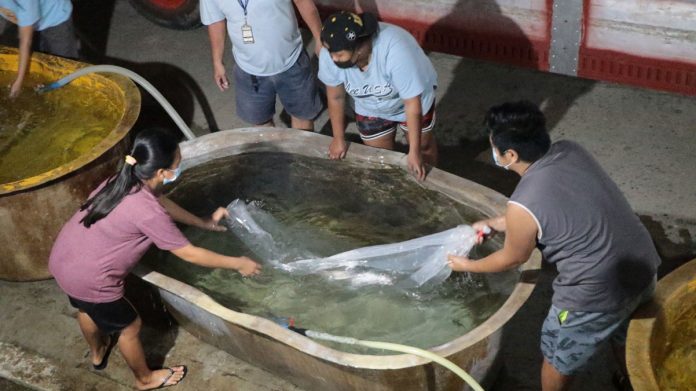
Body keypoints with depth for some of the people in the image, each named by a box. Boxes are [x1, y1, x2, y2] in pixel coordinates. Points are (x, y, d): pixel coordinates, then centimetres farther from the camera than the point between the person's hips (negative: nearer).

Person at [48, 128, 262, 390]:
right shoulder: (148, 212, -28)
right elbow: (190, 254, -18)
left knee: (86, 308, 36)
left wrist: (204, 223, 24)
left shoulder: (125, 181, -4)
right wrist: (238, 264, -6)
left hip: (62, 259, 8)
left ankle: (98, 353, 66)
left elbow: (161, 202, 16)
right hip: (89, 279, -8)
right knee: (129, 326, 19)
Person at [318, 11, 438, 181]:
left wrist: (414, 152, -29)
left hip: (413, 98, -2)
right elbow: (335, 97, -13)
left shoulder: (396, 51, -44)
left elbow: (413, 103, -34)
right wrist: (338, 138, -2)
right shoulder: (330, 54, -31)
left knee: (423, 145, 19)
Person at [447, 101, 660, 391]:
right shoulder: (570, 151, -4)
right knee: (623, 335, 36)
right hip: (644, 267, 7)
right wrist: (493, 223, 21)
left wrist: (468, 266, 13)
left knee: (558, 358, 22)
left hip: (598, 293, -7)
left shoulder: (523, 204, -25)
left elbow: (512, 259, -5)